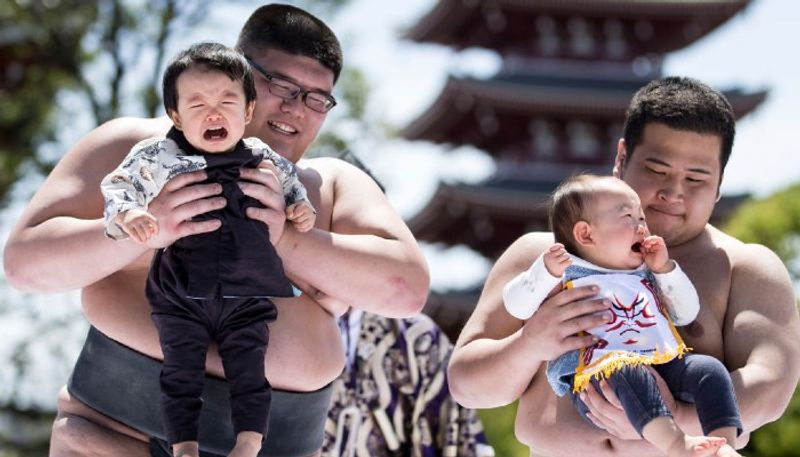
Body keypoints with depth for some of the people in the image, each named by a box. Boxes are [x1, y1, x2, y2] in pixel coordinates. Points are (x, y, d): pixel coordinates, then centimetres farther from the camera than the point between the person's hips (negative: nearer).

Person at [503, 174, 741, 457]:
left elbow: (686, 314, 28)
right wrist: (546, 272, -12)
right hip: (598, 372, -6)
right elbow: (516, 305, 5)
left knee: (709, 369, -19)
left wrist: (665, 269, 17)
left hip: (663, 366, 6)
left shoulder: (646, 276, 30)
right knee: (628, 372, -39)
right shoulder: (569, 274, 12)